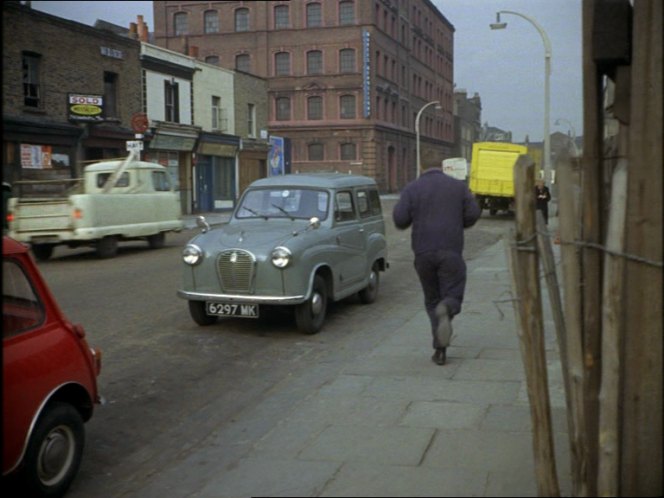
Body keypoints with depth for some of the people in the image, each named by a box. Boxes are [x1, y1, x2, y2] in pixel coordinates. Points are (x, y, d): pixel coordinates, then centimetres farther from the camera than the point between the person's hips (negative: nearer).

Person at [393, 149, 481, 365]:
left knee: (432, 299, 12)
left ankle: (440, 349, 5)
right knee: (452, 296, 5)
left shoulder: (412, 189, 3)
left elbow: (400, 219, -5)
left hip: (423, 252, 1)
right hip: (451, 251, -1)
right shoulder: (458, 186, 6)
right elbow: (473, 214, 2)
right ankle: (446, 308, -32)